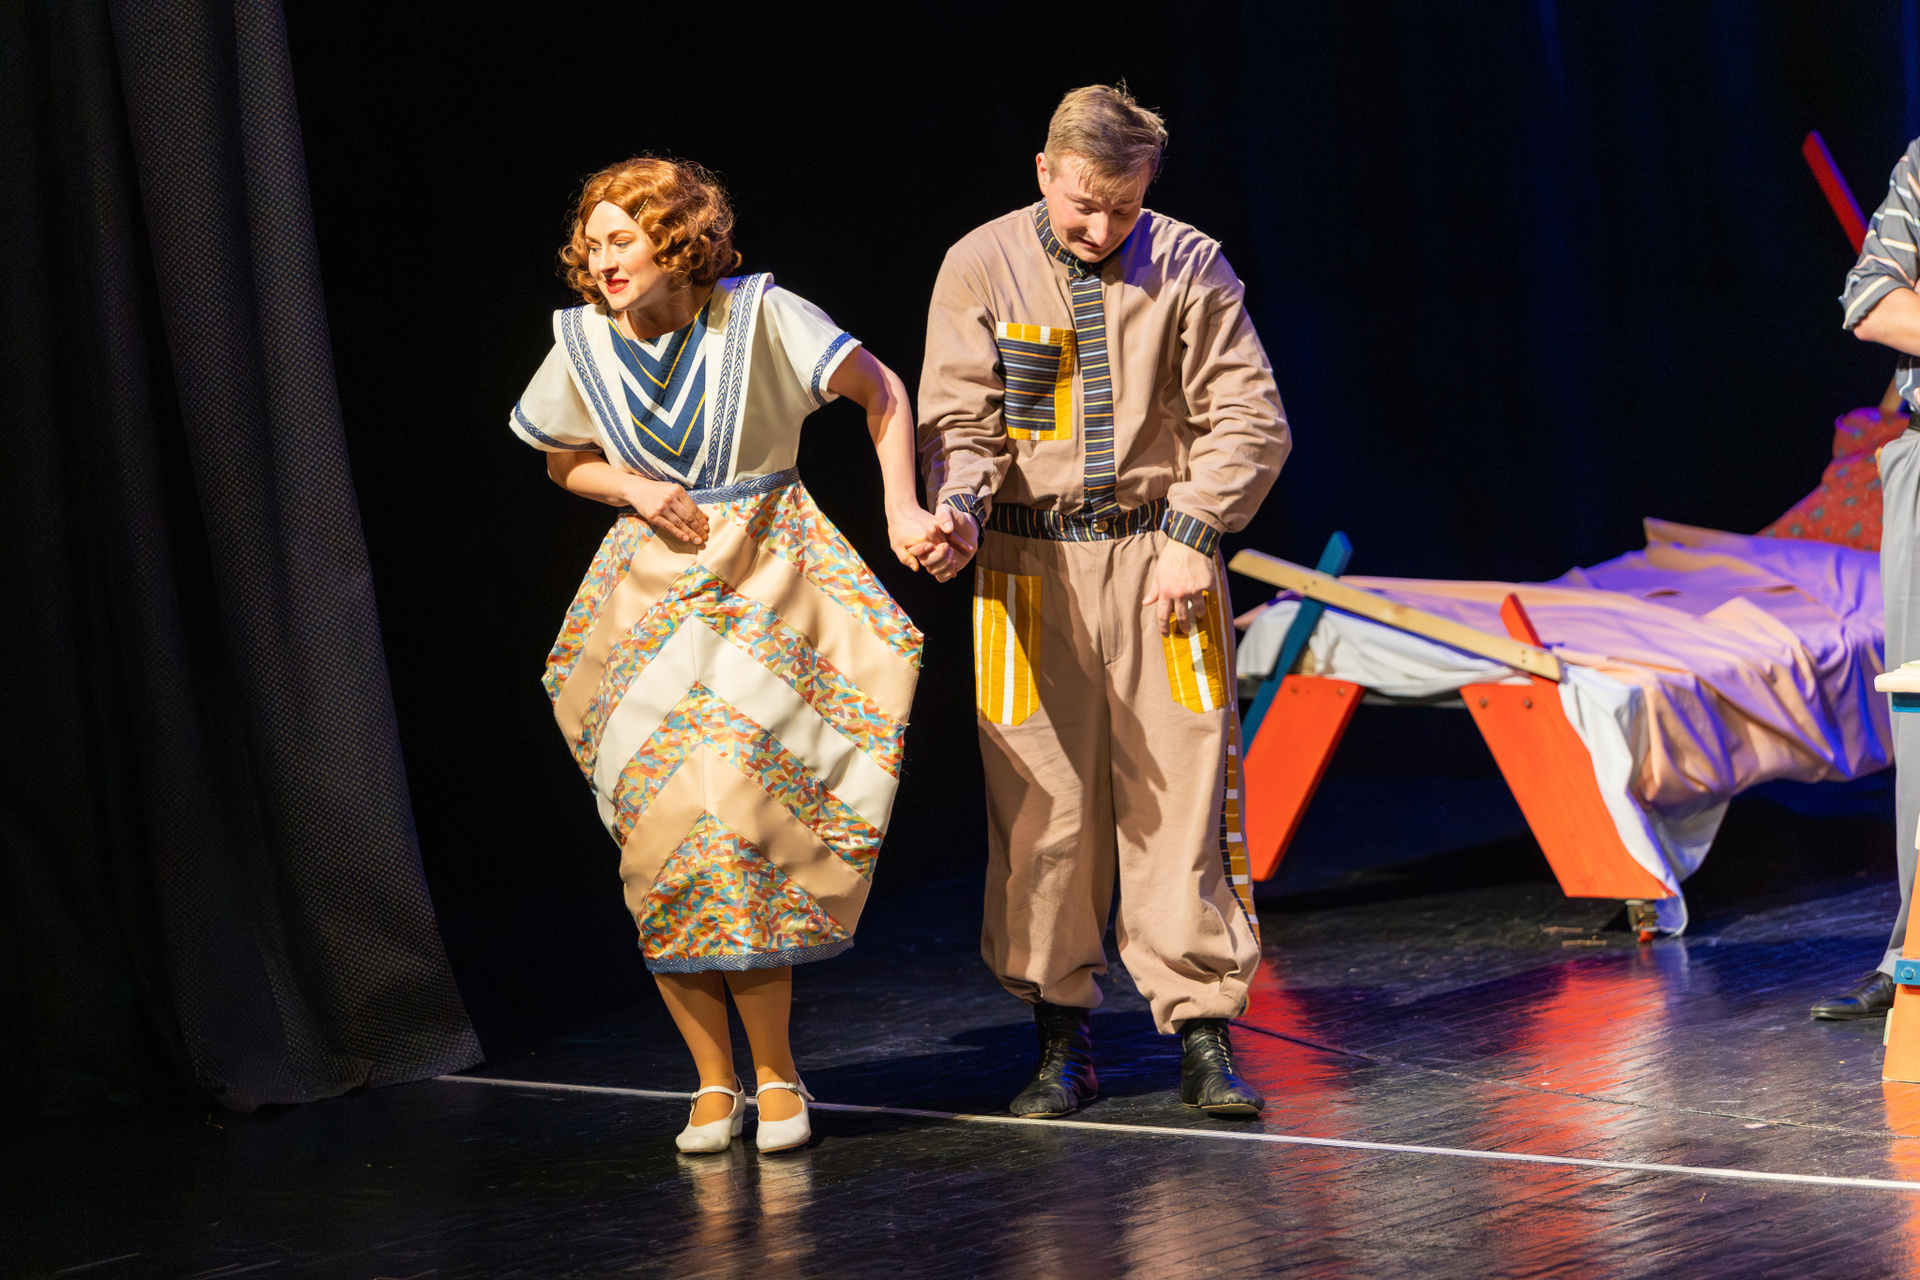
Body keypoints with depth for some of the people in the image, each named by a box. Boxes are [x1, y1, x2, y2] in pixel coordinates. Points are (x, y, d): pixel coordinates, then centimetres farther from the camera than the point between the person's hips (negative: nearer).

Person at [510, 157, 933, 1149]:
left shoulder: (758, 315, -9)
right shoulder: (583, 344, 0)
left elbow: (879, 390, 3)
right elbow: (565, 462, 18)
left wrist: (902, 509, -5)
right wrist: (631, 488, -3)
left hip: (765, 583, -3)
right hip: (651, 593, 3)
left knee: (733, 813, -15)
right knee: (660, 834, -4)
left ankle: (775, 1075, -1)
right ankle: (714, 1081, 8)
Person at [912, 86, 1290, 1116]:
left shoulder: (1187, 267, 2)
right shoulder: (981, 268, 1)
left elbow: (1247, 418, 2)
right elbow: (961, 420, -1)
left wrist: (1192, 539, -8)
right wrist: (957, 508, -21)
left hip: (1161, 556, 0)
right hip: (1029, 560, 0)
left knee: (1182, 794, -4)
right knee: (1041, 804, 0)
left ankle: (1204, 1035, 0)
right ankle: (1062, 1040, 10)